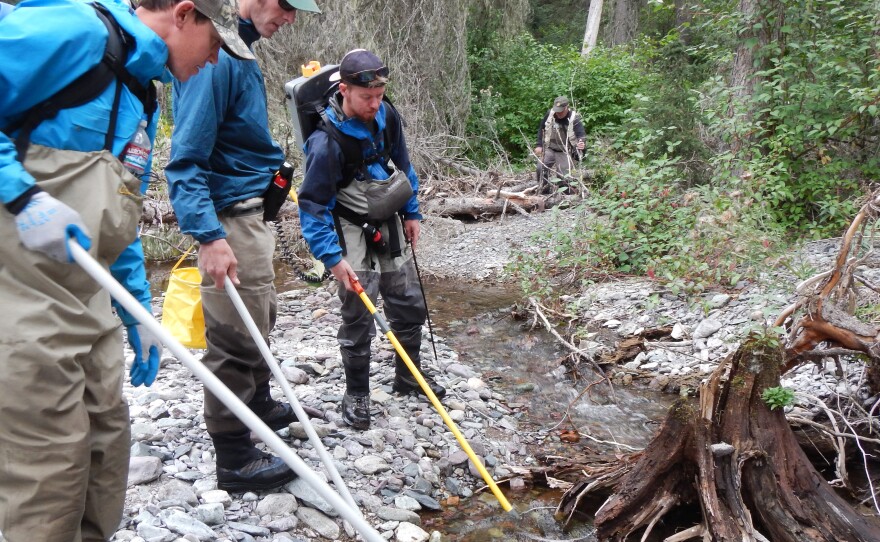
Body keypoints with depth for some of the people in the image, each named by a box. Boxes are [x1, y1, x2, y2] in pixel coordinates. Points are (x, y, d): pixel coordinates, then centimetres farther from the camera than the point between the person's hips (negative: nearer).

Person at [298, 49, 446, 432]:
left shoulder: (386, 116, -6)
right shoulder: (326, 141, -25)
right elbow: (312, 205, -21)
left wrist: (412, 213, 13)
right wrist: (332, 257, -25)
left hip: (390, 227, 7)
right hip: (353, 234, -6)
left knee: (410, 305, 14)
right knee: (359, 317, -4)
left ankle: (408, 376, 34)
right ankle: (356, 395, 16)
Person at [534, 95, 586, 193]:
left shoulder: (574, 118, -17)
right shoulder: (550, 114, -6)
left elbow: (581, 134, -23)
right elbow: (541, 129, 8)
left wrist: (581, 144, -47)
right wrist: (539, 145, 4)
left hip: (565, 152, -3)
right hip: (549, 149, 3)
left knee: (563, 175, -12)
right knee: (541, 168, -14)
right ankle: (543, 193, 2)